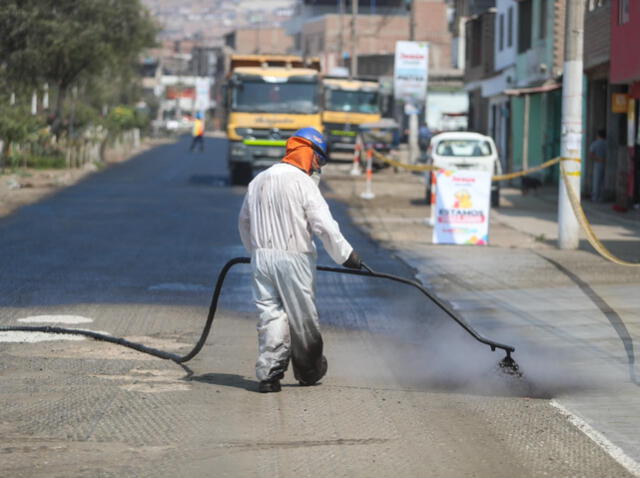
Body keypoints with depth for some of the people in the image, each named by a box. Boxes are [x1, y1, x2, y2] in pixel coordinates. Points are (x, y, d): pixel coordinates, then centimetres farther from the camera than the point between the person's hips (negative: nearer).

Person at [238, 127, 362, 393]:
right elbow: (324, 226, -15)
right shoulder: (303, 183, -10)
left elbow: (244, 222, 22)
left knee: (270, 314, 6)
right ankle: (309, 371, 24)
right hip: (294, 259, -5)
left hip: (262, 255, 5)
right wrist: (346, 255, -6)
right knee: (302, 318, 10)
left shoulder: (259, 181, 12)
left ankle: (268, 375, -3)